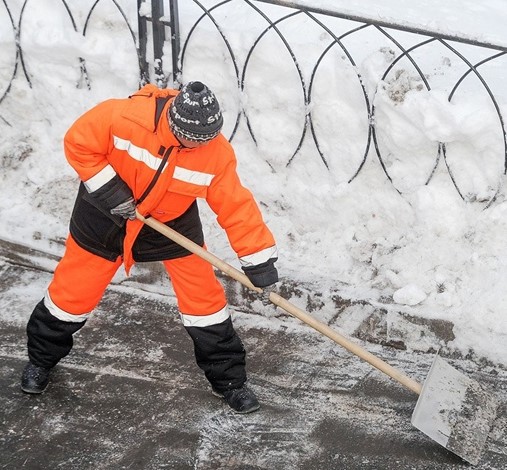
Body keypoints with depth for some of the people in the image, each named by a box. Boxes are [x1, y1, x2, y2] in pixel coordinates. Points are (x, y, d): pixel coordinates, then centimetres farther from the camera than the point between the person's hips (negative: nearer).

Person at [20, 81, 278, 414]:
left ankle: (229, 379, 17)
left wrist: (259, 259, -20)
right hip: (106, 214, -1)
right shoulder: (125, 116, -32)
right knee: (73, 291, 7)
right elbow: (77, 143, -19)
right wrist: (108, 190, -24)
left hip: (173, 221, 2)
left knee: (204, 296, -2)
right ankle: (42, 358, 35)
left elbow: (236, 206, -18)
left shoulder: (216, 152, -24)